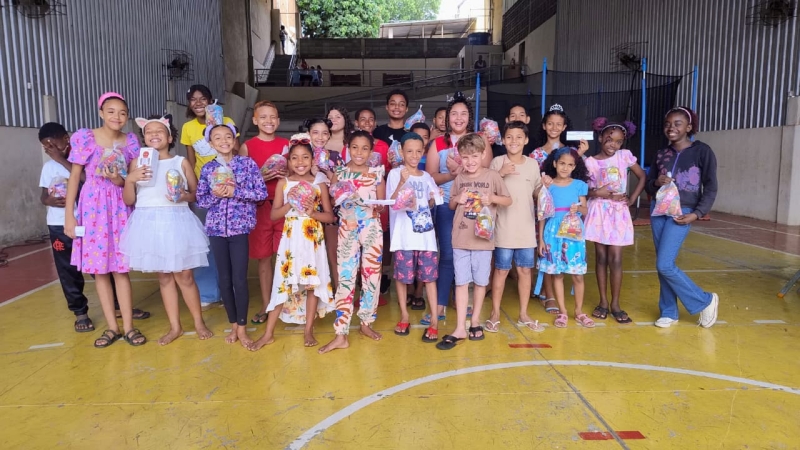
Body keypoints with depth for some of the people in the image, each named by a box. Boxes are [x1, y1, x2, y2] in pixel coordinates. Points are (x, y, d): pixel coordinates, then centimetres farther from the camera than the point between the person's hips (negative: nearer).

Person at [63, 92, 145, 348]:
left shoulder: (131, 141, 2)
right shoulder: (84, 137, -4)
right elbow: (74, 177, -1)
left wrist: (121, 181, -14)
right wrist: (69, 215, -5)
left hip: (120, 207, 1)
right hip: (93, 206, -1)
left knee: (121, 268, 3)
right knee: (99, 269, 4)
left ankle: (128, 327, 9)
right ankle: (112, 327, 13)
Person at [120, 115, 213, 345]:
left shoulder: (181, 162, 2)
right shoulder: (137, 163, 7)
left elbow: (198, 194, 5)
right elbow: (128, 200, 5)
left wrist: (185, 196, -16)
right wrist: (130, 179, -11)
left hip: (177, 221, -2)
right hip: (149, 224, 2)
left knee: (184, 276, 3)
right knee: (164, 276, 10)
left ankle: (199, 322, 20)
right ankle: (175, 326, 22)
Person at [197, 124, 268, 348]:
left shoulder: (247, 163, -1)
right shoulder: (208, 169, 6)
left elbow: (262, 193, -6)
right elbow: (200, 200, 7)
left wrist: (235, 191, -16)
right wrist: (215, 195, -13)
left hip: (240, 227, -3)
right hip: (216, 229, 3)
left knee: (240, 279, -3)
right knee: (224, 279, 9)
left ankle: (242, 328, 11)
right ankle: (233, 325, 23)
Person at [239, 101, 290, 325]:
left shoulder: (287, 144, 6)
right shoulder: (247, 147, 1)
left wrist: (287, 174, -8)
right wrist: (259, 177, -16)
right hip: (260, 207, -1)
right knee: (264, 257, 7)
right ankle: (266, 306, 18)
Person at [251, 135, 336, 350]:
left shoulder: (319, 183, 1)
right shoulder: (283, 183, 2)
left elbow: (330, 216, 1)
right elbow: (274, 214, 1)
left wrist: (313, 212, -16)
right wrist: (290, 204, -15)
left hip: (313, 238, 0)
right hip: (291, 238, 0)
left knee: (313, 282, 5)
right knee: (283, 282, 3)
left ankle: (308, 330, 19)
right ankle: (269, 333, 12)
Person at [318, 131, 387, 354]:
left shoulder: (377, 173, 4)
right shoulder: (339, 173, 3)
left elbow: (382, 204, 5)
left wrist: (378, 208, -16)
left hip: (372, 229, 1)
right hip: (347, 228, -1)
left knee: (372, 275, 7)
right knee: (345, 278, -3)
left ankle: (366, 323, 26)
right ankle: (341, 335, 0)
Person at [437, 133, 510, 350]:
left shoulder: (492, 176, -2)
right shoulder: (459, 179, 5)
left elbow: (508, 201, 4)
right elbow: (451, 206, 14)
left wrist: (492, 198, -15)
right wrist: (457, 199, -8)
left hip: (483, 238, -2)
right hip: (460, 238, 2)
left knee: (480, 281, 10)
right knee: (461, 282, 3)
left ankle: (475, 321, 27)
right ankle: (460, 328, 7)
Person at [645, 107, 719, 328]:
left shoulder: (702, 151, -3)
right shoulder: (661, 154, 9)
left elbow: (710, 188, -4)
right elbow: (648, 186, 13)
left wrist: (697, 214, -14)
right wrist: (657, 183, -9)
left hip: (682, 213, -5)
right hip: (658, 211, 5)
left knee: (665, 265, -11)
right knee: (662, 265, 7)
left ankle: (706, 301, 10)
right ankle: (669, 312, 20)